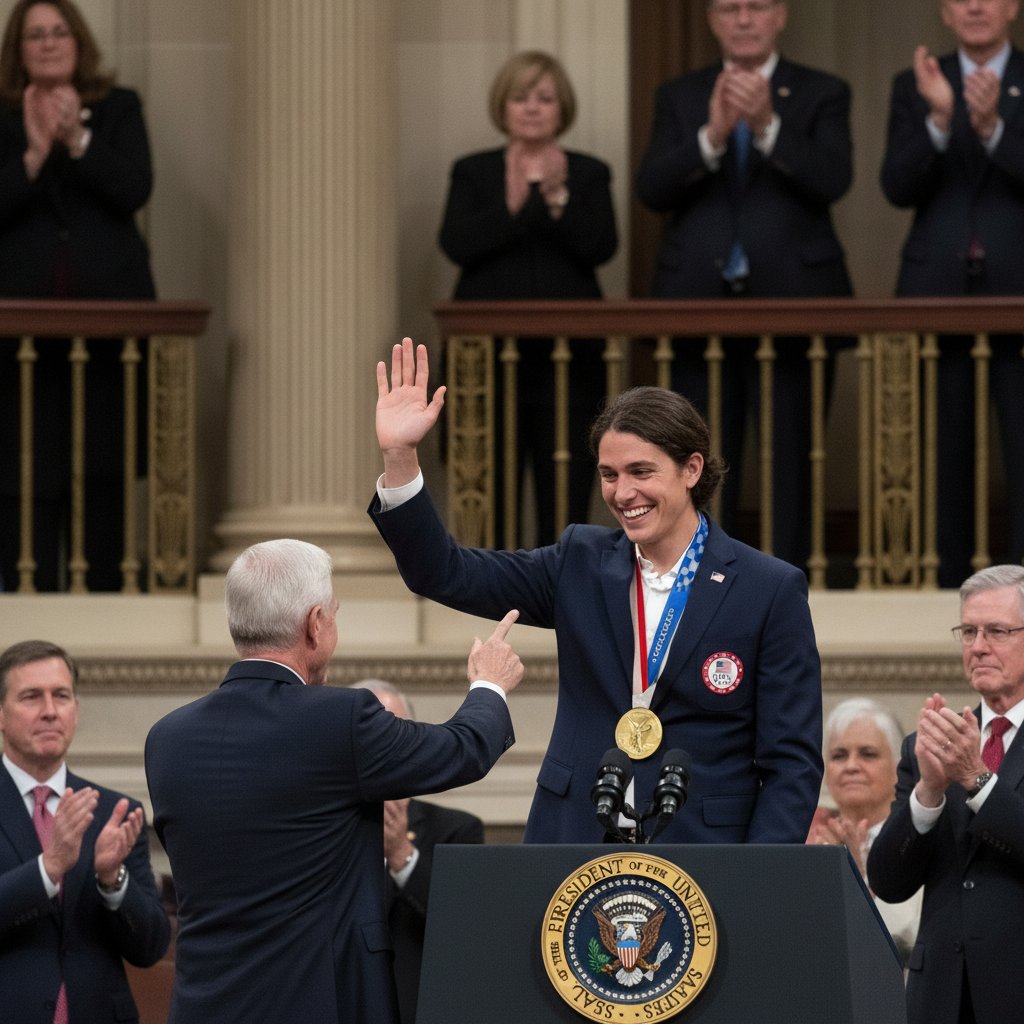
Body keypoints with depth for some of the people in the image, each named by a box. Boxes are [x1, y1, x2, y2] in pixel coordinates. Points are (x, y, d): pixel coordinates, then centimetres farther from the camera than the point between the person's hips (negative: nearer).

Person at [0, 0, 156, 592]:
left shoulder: (119, 110, 10)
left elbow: (136, 188, -5)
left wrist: (77, 139, -15)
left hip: (109, 313, 1)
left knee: (104, 468, 3)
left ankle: (103, 598, 7)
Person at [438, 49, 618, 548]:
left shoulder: (588, 175, 10)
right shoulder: (474, 173, 10)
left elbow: (601, 247, -5)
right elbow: (456, 244, -6)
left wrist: (559, 202, -18)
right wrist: (512, 209, -18)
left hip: (569, 355, 0)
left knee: (567, 497, -1)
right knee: (490, 490, -4)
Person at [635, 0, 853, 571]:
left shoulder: (822, 94, 6)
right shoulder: (680, 98, 12)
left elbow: (833, 180, -9)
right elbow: (652, 190, -1)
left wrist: (767, 125, -22)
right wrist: (712, 135, -17)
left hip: (792, 301, -2)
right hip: (700, 304, 2)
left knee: (791, 466, -1)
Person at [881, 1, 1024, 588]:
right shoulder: (916, 87, 9)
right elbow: (900, 188, -3)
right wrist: (939, 118, -19)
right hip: (938, 292, 2)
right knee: (944, 454, 4)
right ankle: (947, 583, 9)